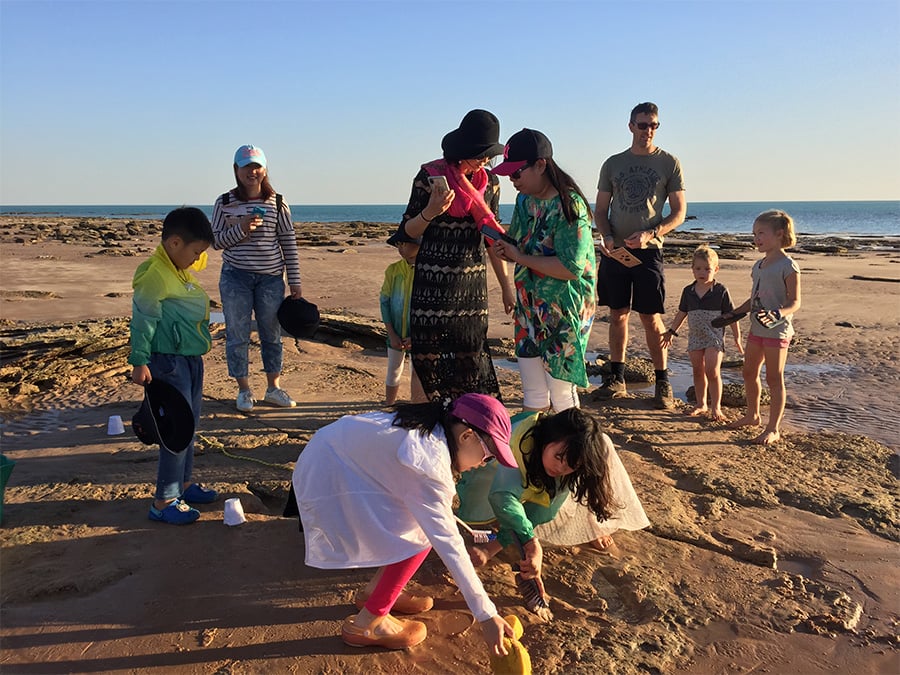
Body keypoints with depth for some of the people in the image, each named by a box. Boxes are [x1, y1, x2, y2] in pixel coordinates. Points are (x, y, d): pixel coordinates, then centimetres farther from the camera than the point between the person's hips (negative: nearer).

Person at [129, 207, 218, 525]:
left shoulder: (183, 269, 9)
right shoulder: (154, 273, -20)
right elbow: (143, 319, -20)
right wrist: (139, 362, -19)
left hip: (191, 358, 10)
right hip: (168, 360, -10)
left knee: (189, 423, 19)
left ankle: (184, 483, 34)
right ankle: (164, 501, 5)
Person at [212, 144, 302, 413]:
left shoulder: (277, 203, 2)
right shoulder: (225, 203, 1)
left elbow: (289, 243, 2)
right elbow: (216, 241, 1)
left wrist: (295, 281, -1)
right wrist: (240, 229, -18)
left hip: (270, 278, 1)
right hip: (235, 277, 0)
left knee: (272, 334, 9)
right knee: (237, 335, 4)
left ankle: (274, 388, 22)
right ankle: (244, 390, 17)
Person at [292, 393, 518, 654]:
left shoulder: (432, 427, -4)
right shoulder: (428, 461, -30)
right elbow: (447, 542, -29)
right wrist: (486, 615, -25)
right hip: (327, 480, -9)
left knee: (427, 521, 5)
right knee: (418, 538, -13)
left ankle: (374, 591, 20)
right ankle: (365, 626, 0)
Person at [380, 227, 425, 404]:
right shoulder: (393, 270, -3)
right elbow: (385, 302, -1)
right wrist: (392, 334, -6)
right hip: (396, 333, 3)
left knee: (418, 375, 5)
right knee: (393, 373, 14)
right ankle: (388, 406, 32)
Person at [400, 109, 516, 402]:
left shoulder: (489, 183, 7)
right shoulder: (430, 175, -6)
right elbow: (407, 232, -1)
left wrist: (506, 287, 13)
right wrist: (430, 212, -22)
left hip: (473, 284, 4)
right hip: (432, 283, -3)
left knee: (471, 355, 4)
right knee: (427, 357, -1)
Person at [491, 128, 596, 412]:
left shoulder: (570, 205, -17)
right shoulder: (525, 200, 7)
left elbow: (571, 267, -25)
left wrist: (521, 258, -17)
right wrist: (505, 249, -4)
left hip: (564, 313, -7)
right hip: (529, 309, 7)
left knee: (561, 394, 2)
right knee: (533, 394, 12)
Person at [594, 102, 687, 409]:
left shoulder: (669, 163, 4)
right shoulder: (613, 164, 11)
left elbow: (679, 213, 2)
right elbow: (600, 210, 13)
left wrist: (649, 234, -14)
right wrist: (605, 236, -7)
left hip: (648, 250, -3)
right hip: (614, 251, 3)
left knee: (651, 317, -3)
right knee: (618, 314, 8)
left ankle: (663, 382, 8)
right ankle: (617, 378, 17)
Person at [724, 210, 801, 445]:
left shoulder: (788, 266, -13)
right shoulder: (759, 265, 11)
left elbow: (795, 302, -17)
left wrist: (777, 314, -34)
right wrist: (734, 313, 13)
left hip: (777, 330, -8)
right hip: (756, 329, 8)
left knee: (774, 378, -1)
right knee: (749, 372, 17)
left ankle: (773, 429, 7)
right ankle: (752, 415, 36)